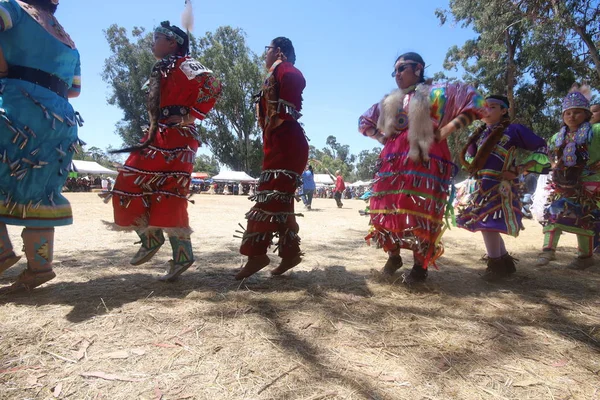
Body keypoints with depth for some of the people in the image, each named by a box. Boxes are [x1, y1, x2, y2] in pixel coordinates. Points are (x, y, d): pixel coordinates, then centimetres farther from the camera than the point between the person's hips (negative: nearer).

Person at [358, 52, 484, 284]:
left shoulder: (437, 92, 8)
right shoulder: (390, 101, 23)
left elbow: (475, 103, -1)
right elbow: (364, 122, 32)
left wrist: (447, 130, -9)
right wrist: (381, 137, 13)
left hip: (424, 160, -5)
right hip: (393, 161, 5)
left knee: (419, 212, -9)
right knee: (386, 209, 0)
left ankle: (420, 266, 6)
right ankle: (393, 257, 19)